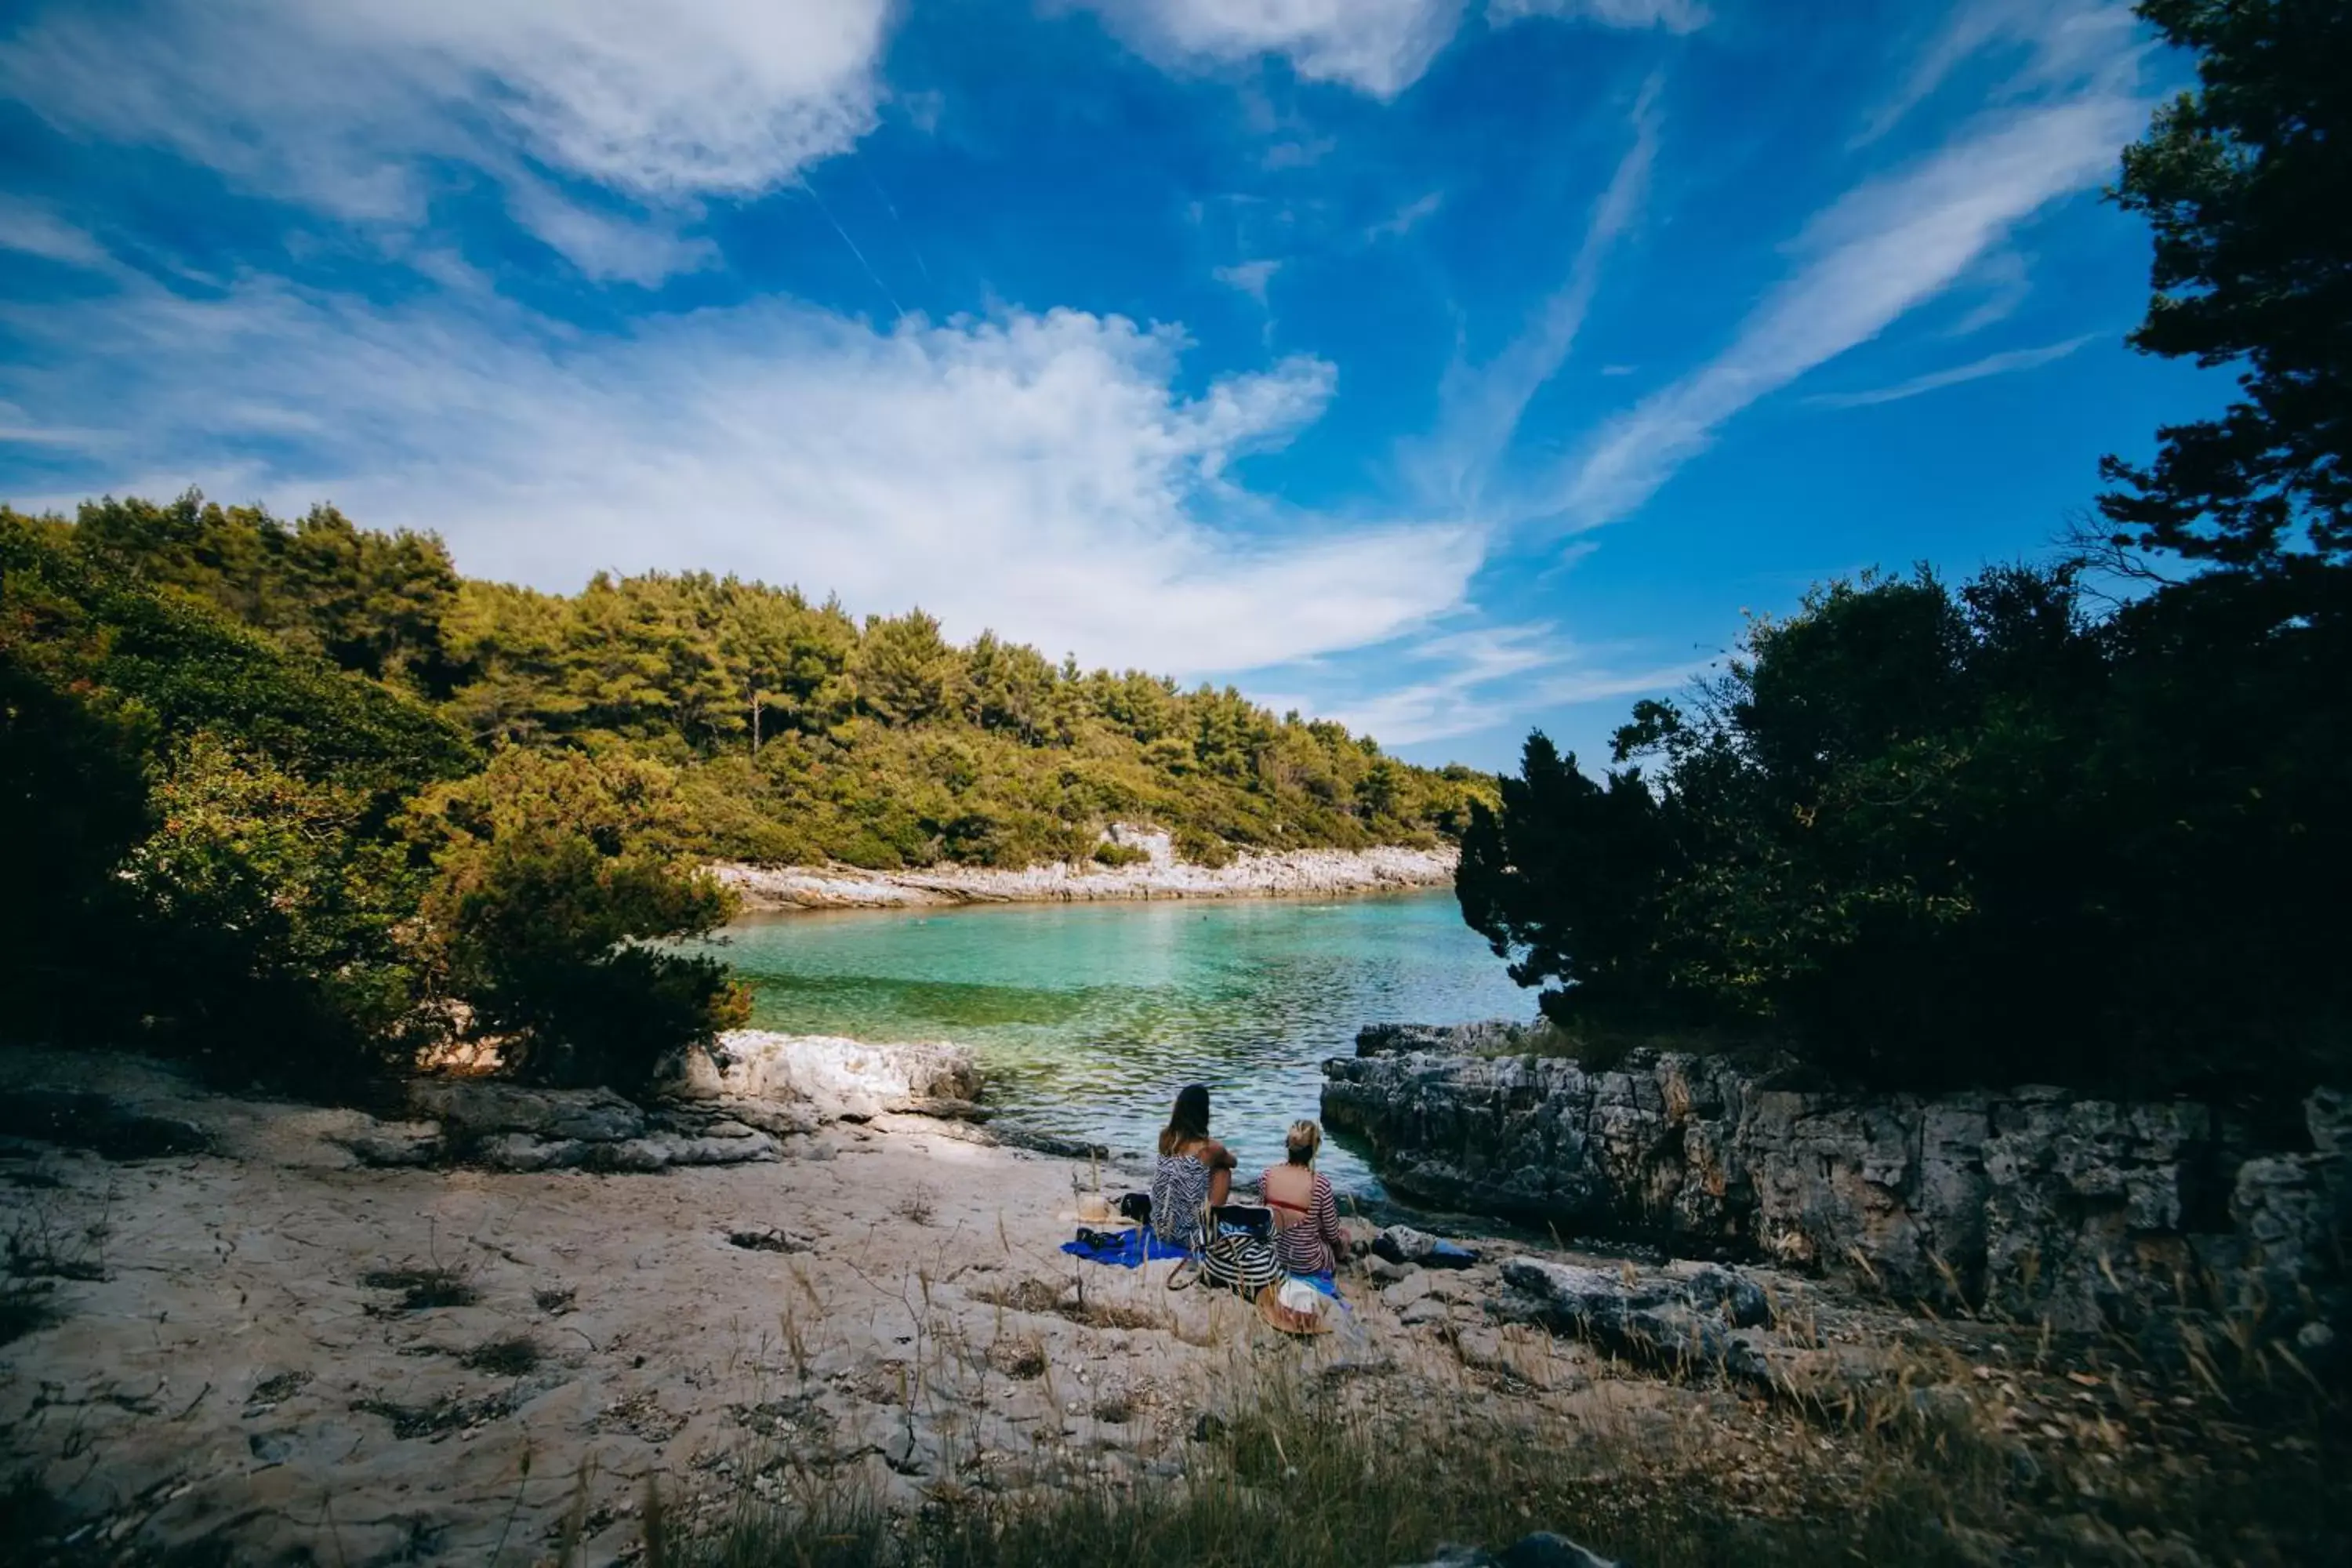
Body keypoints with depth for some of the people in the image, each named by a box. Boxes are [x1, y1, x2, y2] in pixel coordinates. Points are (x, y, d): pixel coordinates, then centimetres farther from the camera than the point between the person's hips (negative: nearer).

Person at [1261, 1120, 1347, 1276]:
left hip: (1274, 1257, 4)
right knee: (1343, 1236, 28)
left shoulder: (1268, 1174, -13)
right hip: (1307, 1264, -4)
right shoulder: (1320, 1183, -25)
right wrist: (1341, 1237, 12)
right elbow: (1333, 1234, -11)